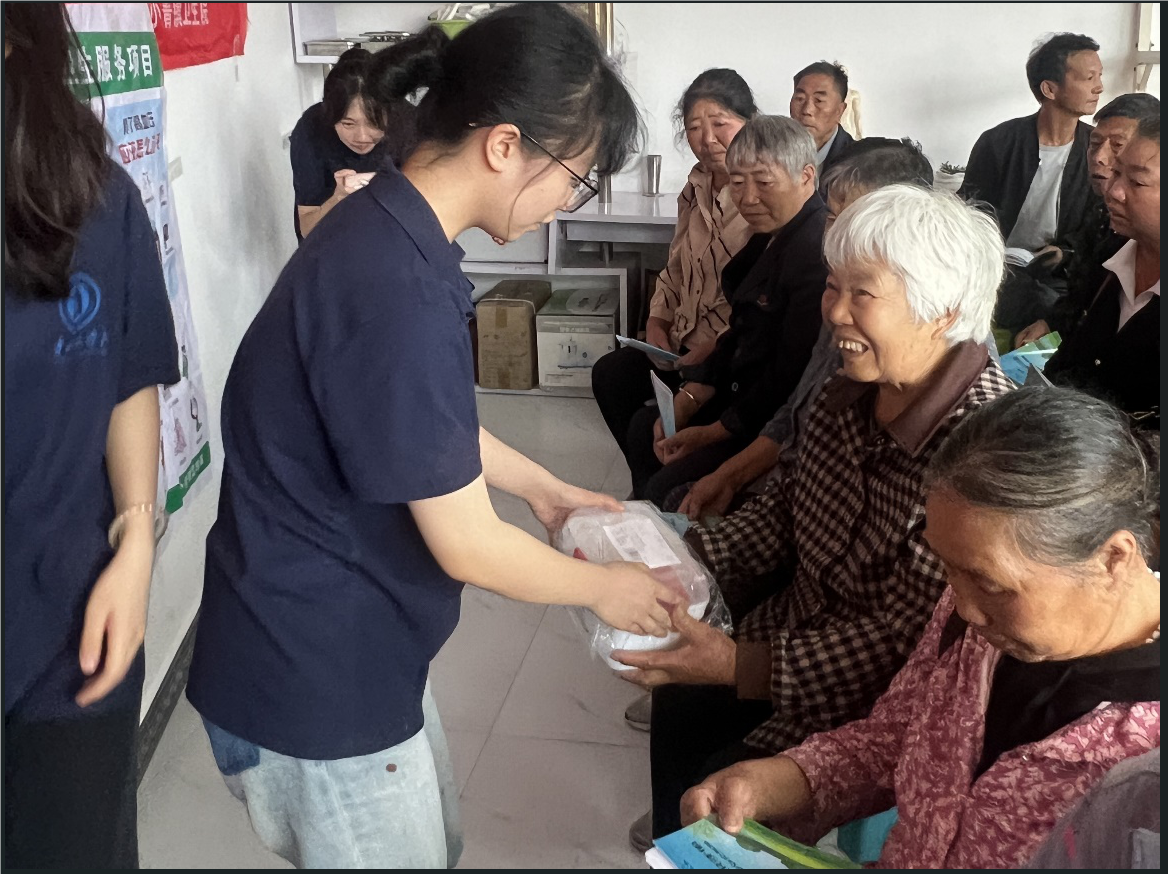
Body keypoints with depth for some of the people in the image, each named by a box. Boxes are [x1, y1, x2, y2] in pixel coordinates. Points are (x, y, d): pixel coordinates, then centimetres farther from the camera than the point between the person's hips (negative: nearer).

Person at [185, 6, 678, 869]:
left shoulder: (387, 232, 1)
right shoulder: (397, 290, -31)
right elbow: (467, 546, -23)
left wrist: (548, 489, 19)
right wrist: (603, 586, -6)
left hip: (351, 644, 9)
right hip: (312, 668, -9)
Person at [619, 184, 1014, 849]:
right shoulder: (856, 388, -7)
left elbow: (903, 643, -27)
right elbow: (788, 508, 7)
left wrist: (740, 665, -26)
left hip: (884, 703, -7)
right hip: (803, 632, 7)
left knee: (722, 784, -4)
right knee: (679, 707, 11)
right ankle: (672, 844, 39)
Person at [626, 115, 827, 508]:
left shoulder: (816, 255, -26)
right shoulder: (771, 237, 7)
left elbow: (791, 377, -25)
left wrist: (712, 433, -15)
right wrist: (687, 400, 3)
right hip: (745, 393, 11)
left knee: (668, 488, -17)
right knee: (645, 427, 18)